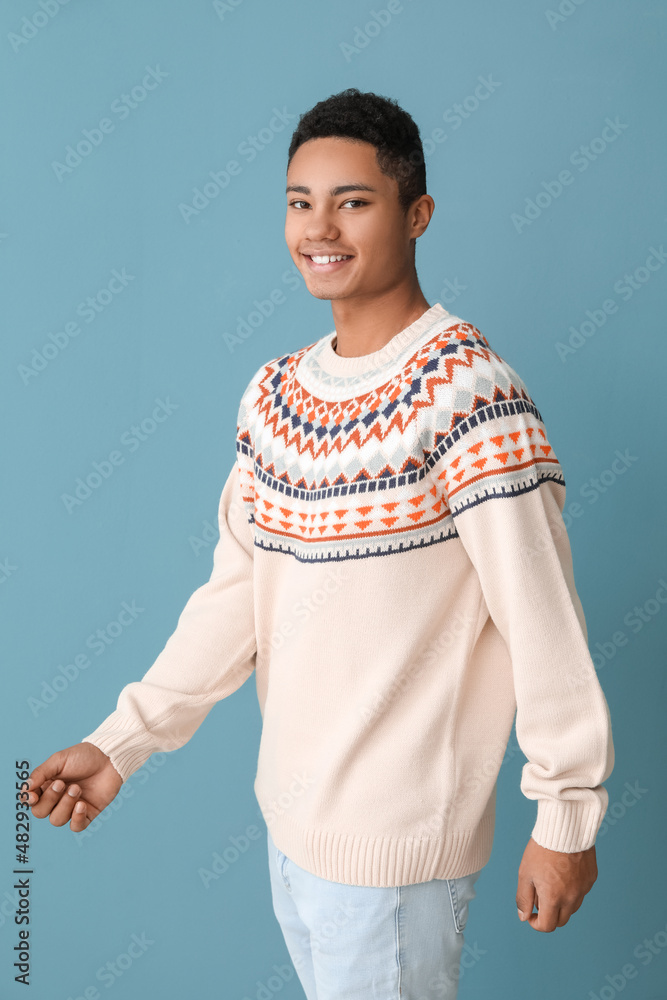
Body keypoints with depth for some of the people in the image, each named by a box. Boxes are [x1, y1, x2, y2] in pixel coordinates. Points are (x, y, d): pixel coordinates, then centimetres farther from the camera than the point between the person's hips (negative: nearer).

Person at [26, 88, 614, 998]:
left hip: (395, 844, -7)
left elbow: (544, 623, -18)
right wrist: (121, 742, -1)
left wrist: (567, 818, -13)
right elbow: (239, 589, 4)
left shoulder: (468, 393, -19)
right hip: (289, 817, 7)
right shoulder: (274, 393, 4)